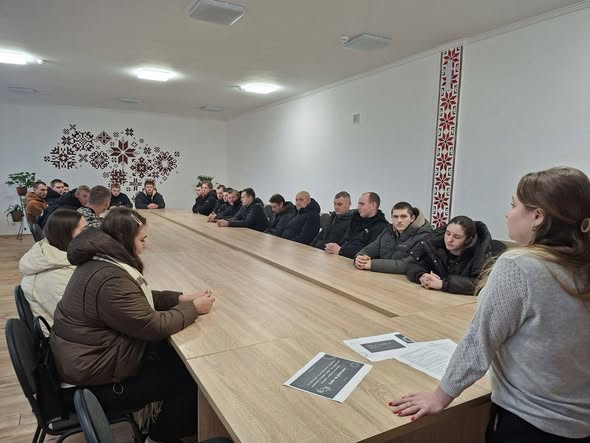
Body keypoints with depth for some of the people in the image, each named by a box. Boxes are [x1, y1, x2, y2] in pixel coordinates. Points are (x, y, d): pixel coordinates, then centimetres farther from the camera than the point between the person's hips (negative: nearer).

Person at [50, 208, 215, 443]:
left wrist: (181, 298, -1)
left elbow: (141, 299, 10)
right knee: (187, 378, -1)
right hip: (97, 378, -9)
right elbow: (154, 326, -25)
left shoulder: (100, 260, 0)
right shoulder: (110, 279, -31)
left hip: (96, 355, 9)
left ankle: (156, 411, 25)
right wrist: (194, 308, -12)